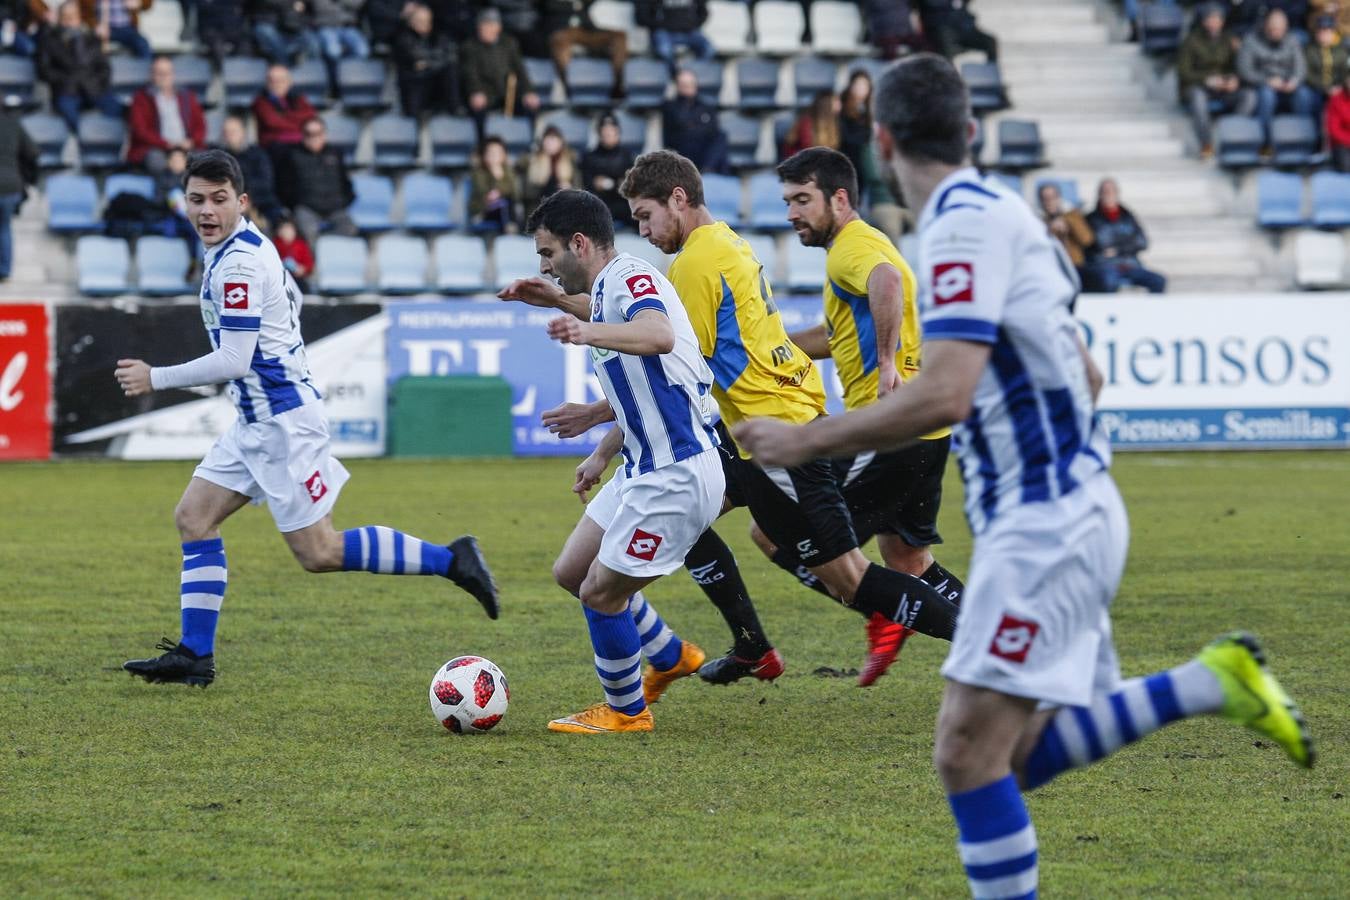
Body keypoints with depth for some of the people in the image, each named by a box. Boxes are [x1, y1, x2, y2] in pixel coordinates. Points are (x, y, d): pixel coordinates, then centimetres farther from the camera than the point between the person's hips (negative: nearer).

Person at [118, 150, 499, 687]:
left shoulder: (236, 264, -20)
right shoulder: (248, 244, 9)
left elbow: (234, 362, -23)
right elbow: (291, 298, 25)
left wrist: (155, 379, -15)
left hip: (284, 419, -10)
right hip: (257, 420, 10)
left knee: (318, 553, -8)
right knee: (193, 518, 7)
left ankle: (449, 560, -4)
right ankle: (194, 655, 8)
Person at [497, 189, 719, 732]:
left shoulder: (630, 277, -20)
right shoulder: (607, 287, 10)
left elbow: (659, 336, -44)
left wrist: (590, 332, -60)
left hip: (677, 477, -10)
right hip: (643, 468, 10)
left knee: (601, 592, -3)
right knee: (572, 573, 16)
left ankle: (626, 710, 17)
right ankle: (669, 657, 33)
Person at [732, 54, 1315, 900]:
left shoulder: (967, 221, -15)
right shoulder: (996, 211, 15)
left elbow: (941, 396, -25)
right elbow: (1086, 376, 23)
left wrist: (805, 440, -17)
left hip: (1049, 520, -10)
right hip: (1051, 518, 10)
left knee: (970, 750, -12)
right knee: (1013, 758, 9)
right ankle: (1214, 680, 9)